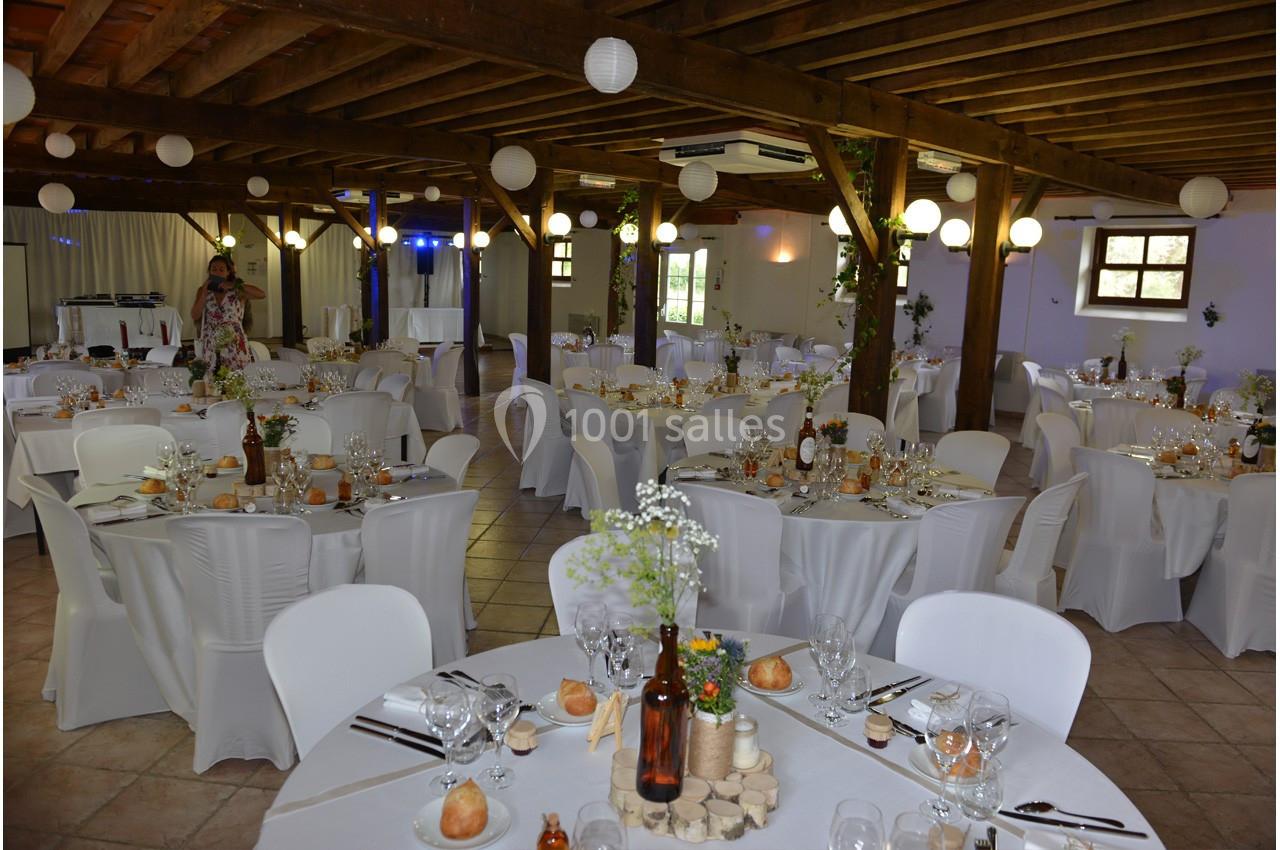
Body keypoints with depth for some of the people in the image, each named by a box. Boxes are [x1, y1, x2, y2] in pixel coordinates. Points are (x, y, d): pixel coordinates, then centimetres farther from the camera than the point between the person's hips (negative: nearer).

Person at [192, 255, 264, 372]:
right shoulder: (203, 291, 9)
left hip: (235, 347, -2)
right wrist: (205, 291, -6)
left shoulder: (238, 291, -1)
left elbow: (262, 294, -18)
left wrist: (234, 285, -19)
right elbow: (195, 316, -2)